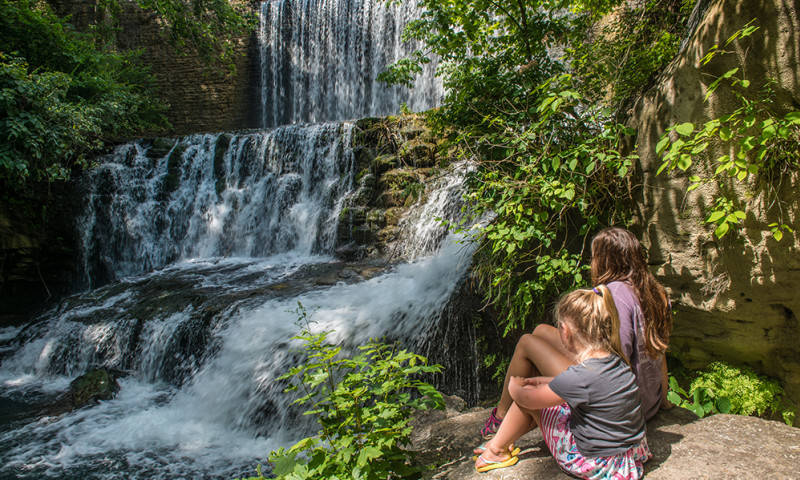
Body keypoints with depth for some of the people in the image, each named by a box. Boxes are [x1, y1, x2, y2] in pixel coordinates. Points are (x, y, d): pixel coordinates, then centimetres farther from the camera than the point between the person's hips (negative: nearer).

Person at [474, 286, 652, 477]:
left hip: (595, 465, -8)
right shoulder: (617, 361, -7)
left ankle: (496, 449, 21)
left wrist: (515, 387, 8)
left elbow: (527, 399, -14)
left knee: (527, 394, 0)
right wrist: (544, 381, 18)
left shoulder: (579, 376, -30)